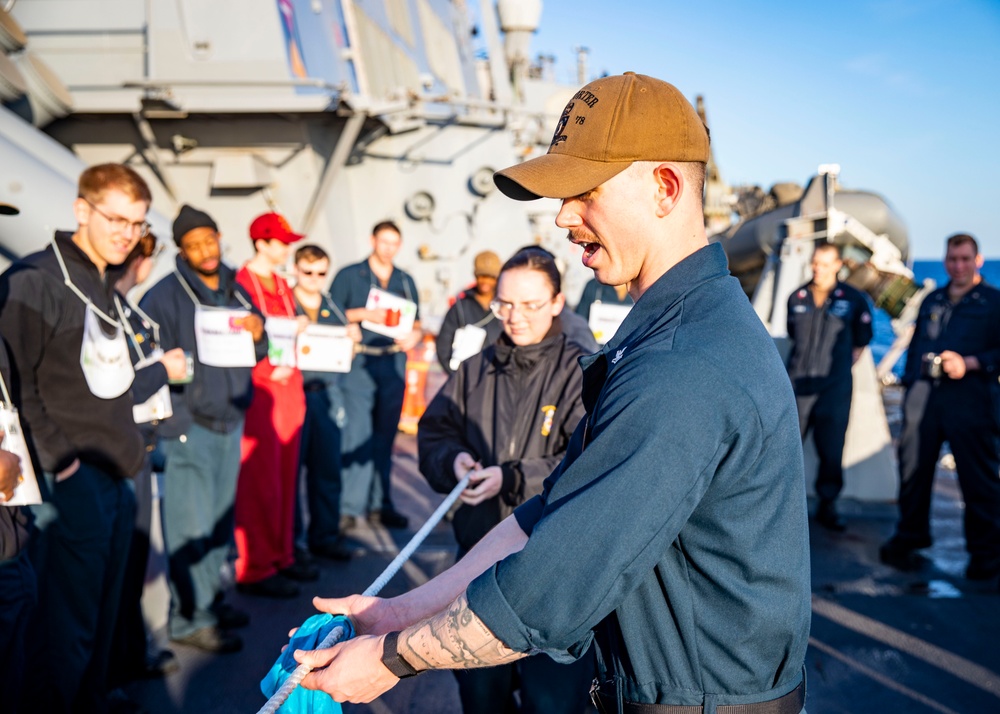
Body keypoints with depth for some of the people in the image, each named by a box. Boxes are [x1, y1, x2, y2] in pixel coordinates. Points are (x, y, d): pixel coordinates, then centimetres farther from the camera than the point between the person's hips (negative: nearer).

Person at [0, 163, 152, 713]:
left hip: (118, 478, 8)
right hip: (72, 484, -8)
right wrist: (58, 460, -16)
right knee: (65, 627, -1)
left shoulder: (113, 286, 15)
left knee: (102, 622, 16)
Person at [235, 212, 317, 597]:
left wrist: (292, 370, 6)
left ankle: (282, 555, 21)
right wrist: (268, 372, -18)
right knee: (260, 481, -4)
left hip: (289, 389, 8)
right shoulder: (241, 284, -8)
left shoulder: (283, 286, 17)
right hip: (259, 391, -8)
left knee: (286, 477, 11)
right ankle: (254, 568, 4)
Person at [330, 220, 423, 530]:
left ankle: (380, 504, 14)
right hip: (359, 362, -4)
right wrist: (364, 314, -12)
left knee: (385, 437, 7)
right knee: (357, 434, -10)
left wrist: (414, 336, -4)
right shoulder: (349, 276, 4)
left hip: (393, 363, 4)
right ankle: (350, 506, -5)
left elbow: (416, 323, 18)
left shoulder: (406, 281, 16)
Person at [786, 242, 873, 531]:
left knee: (832, 449, 2)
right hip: (798, 383, 2)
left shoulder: (853, 300, 1)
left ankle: (827, 505, 14)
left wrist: (843, 363, 7)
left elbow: (862, 340, 11)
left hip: (835, 385, -1)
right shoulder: (797, 298, 6)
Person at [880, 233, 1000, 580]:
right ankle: (909, 539, 22)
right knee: (914, 469, 6)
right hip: (923, 395, 5)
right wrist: (909, 382, 16)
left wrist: (969, 363, -16)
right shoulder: (932, 300, 20)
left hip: (970, 399, -4)